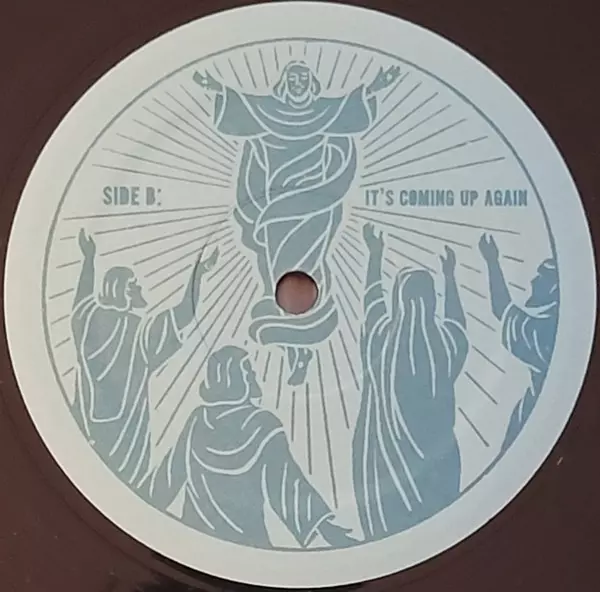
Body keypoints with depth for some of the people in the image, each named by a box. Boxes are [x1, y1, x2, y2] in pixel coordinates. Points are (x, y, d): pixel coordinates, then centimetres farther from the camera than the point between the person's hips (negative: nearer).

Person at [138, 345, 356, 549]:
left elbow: (169, 474, 5)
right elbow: (287, 484, -14)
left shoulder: (198, 421, -2)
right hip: (247, 540, -3)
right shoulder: (263, 427, -11)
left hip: (195, 534, 4)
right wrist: (325, 526, -14)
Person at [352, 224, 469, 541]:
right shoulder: (446, 342, -9)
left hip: (383, 452, 0)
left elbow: (372, 298, 13)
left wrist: (375, 255, 29)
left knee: (386, 525, 8)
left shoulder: (381, 337, -8)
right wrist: (449, 277, 31)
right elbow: (457, 321, 17)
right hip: (434, 453, 0)